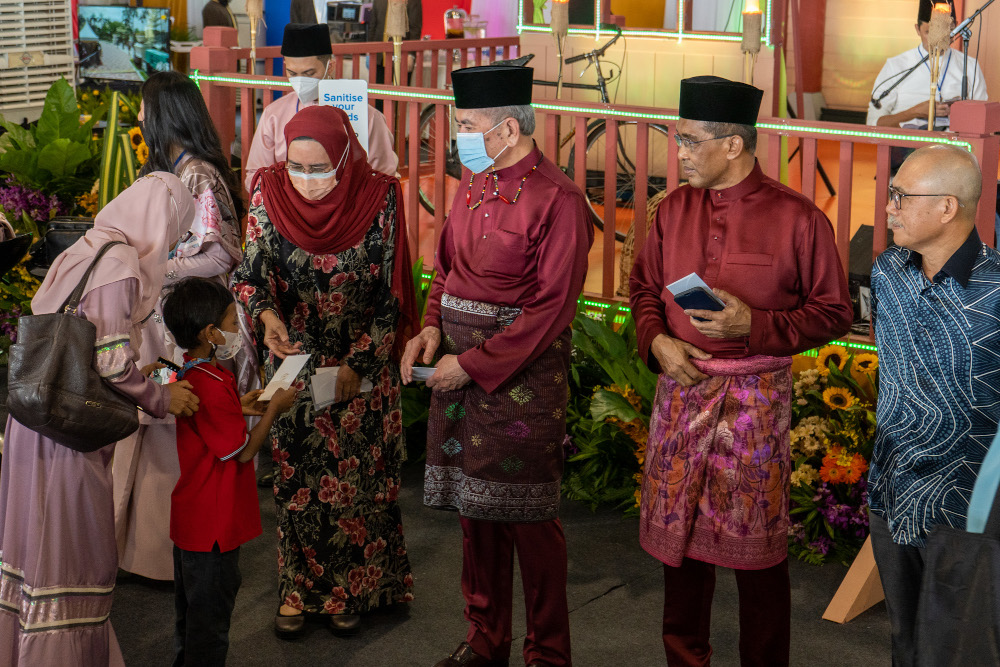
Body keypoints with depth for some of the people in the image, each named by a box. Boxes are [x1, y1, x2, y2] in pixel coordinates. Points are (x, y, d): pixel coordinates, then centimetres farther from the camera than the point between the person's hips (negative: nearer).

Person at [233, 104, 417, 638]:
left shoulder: (377, 198, -14)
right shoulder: (270, 193, -9)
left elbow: (388, 295, -9)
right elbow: (252, 269, -10)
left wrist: (359, 364, -12)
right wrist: (265, 314, -32)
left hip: (360, 369, -1)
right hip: (292, 366, 2)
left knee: (355, 480, 8)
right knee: (294, 479, 9)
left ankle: (350, 589, 25)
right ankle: (297, 589, 25)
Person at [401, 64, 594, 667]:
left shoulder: (558, 200, -15)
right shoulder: (475, 182, 9)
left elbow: (551, 308, -18)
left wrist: (475, 365, -18)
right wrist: (433, 328, 0)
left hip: (524, 375, -7)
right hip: (461, 368, 7)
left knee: (529, 516, 2)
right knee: (476, 506, 16)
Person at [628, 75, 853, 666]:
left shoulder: (798, 219, -9)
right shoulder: (675, 210, 5)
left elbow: (834, 312, -6)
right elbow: (644, 287, 15)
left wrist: (754, 325, -18)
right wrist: (657, 340, -4)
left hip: (755, 398, -4)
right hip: (679, 386, 5)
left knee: (756, 544, 4)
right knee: (677, 530, 12)